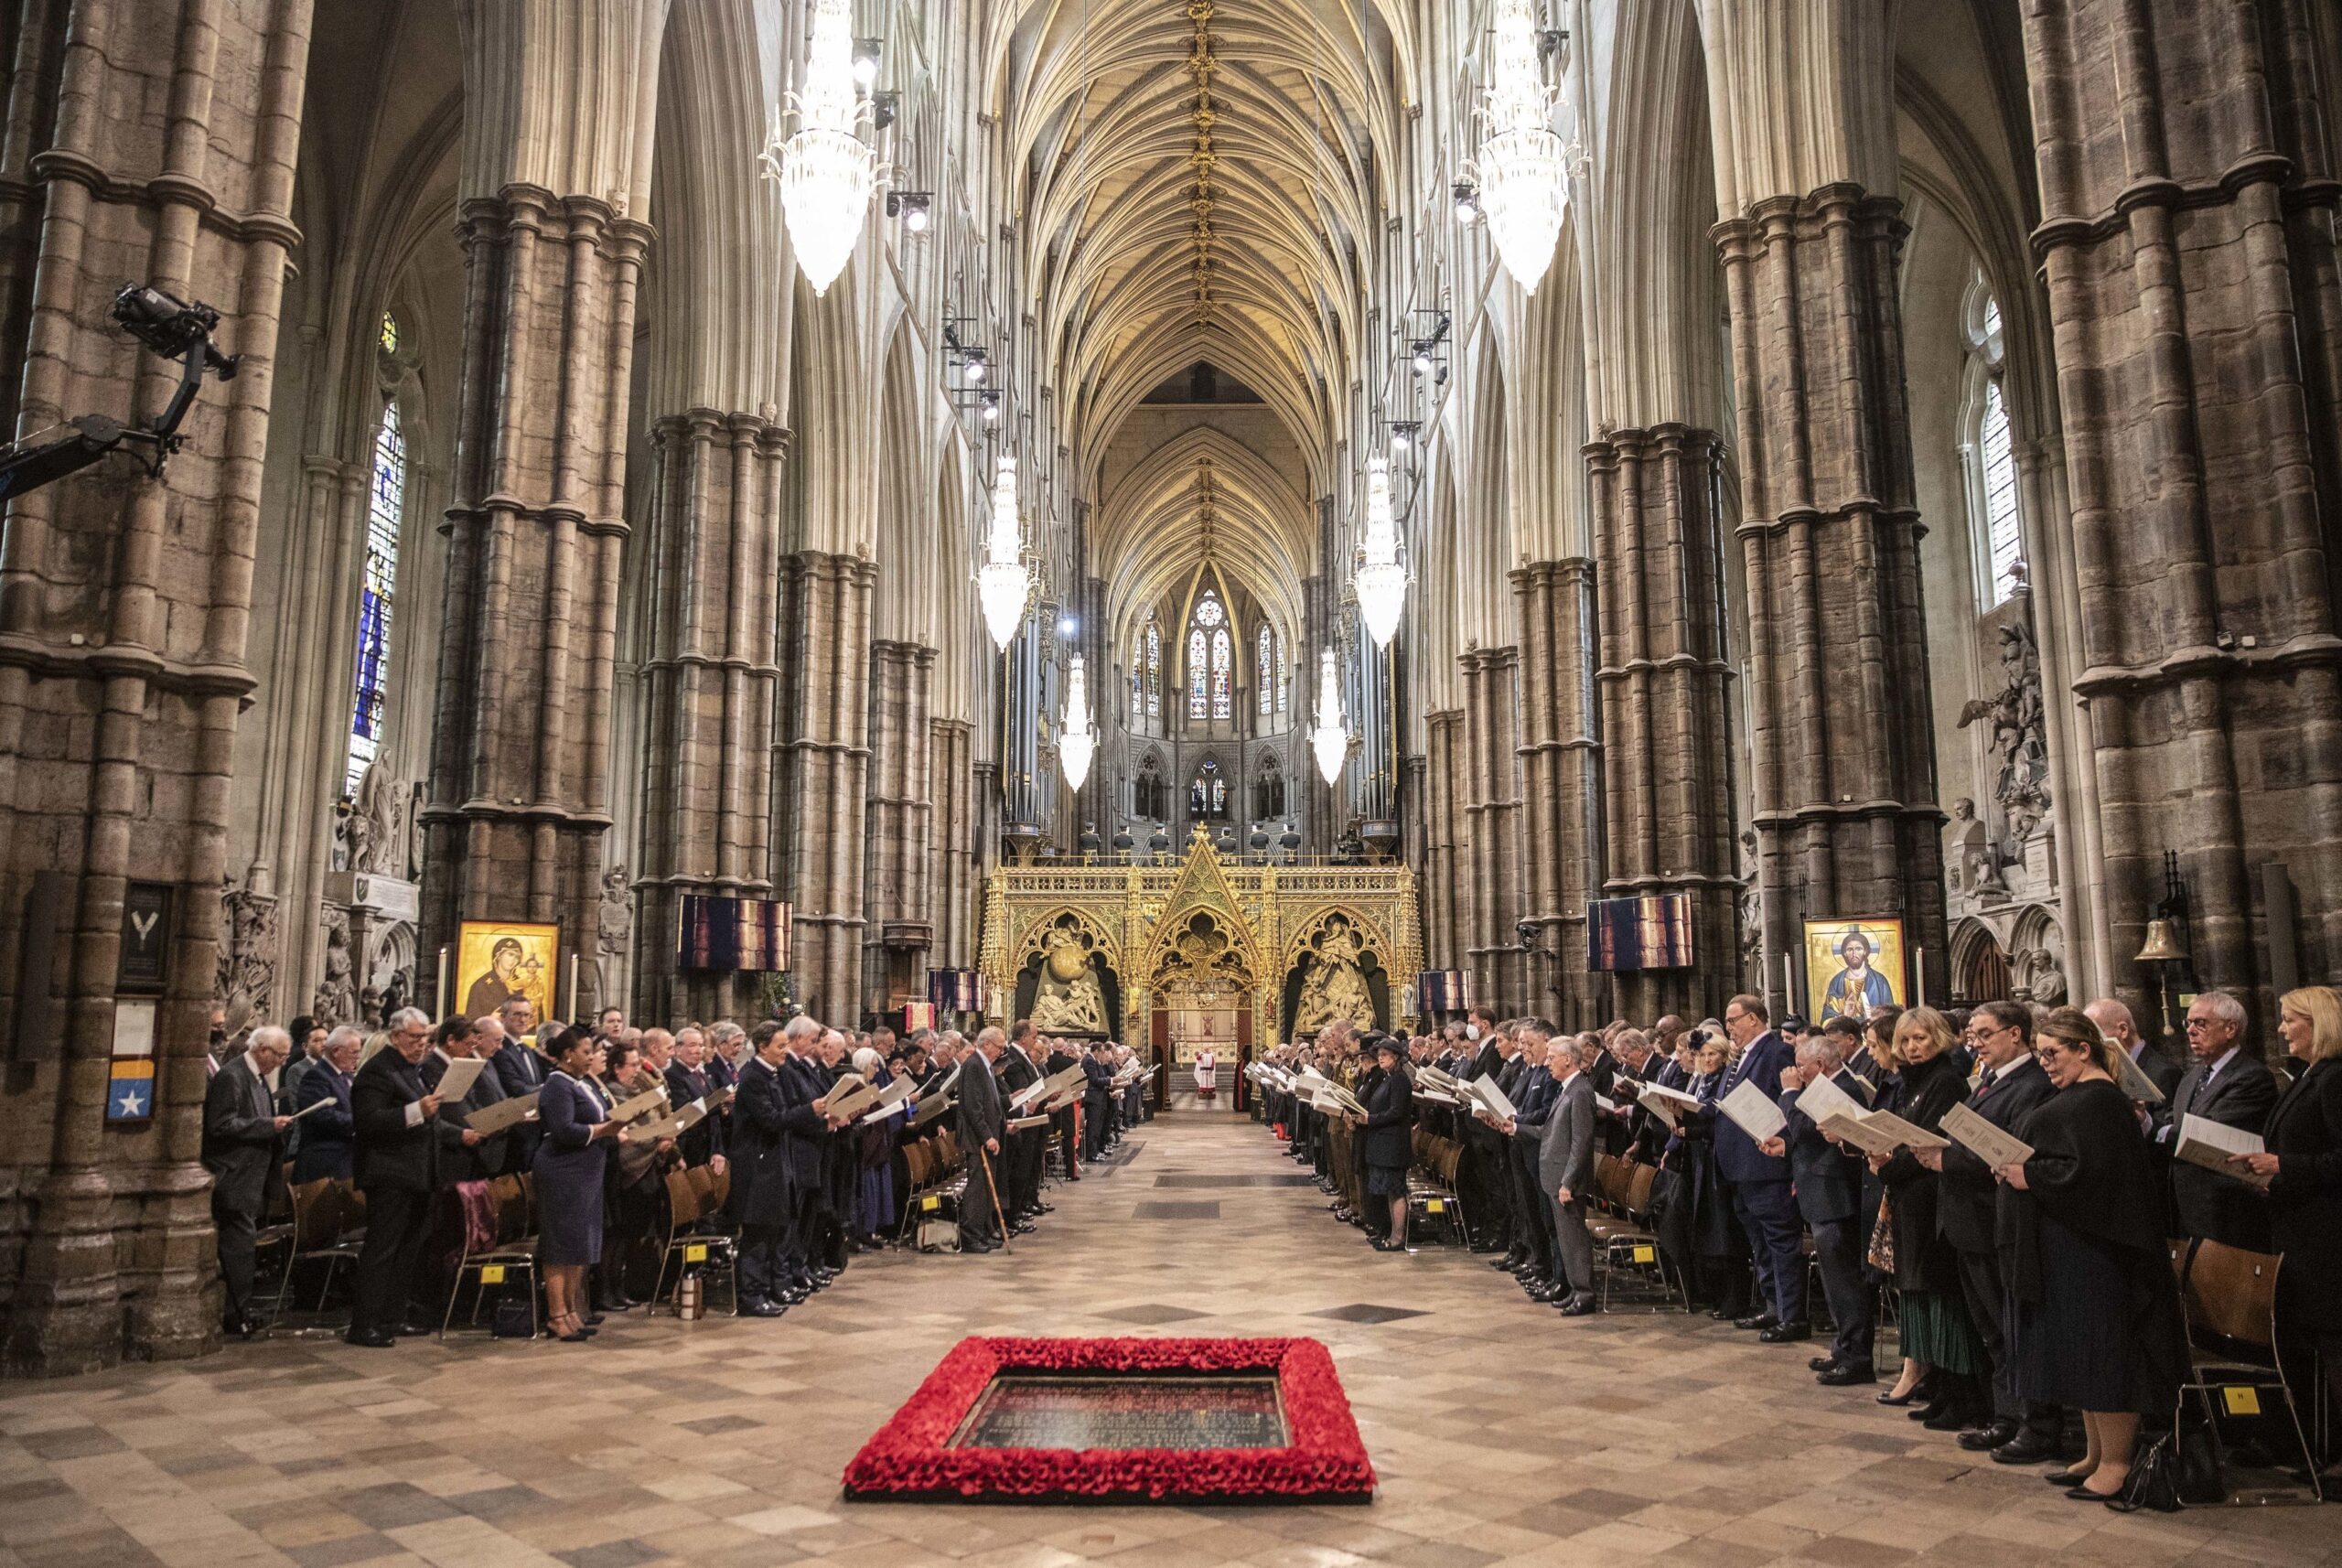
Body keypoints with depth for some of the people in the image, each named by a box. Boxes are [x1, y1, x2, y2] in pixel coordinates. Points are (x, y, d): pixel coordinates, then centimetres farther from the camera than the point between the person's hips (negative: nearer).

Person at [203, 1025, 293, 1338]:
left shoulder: (258, 1078, 14)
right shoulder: (230, 1077, -15)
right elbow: (221, 1125, -21)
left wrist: (277, 1123, 9)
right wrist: (269, 1125, -21)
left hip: (251, 1178, 9)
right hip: (234, 1178, -9)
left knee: (240, 1246, 13)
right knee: (240, 1244, -7)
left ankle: (237, 1314, 19)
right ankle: (238, 1318, -2)